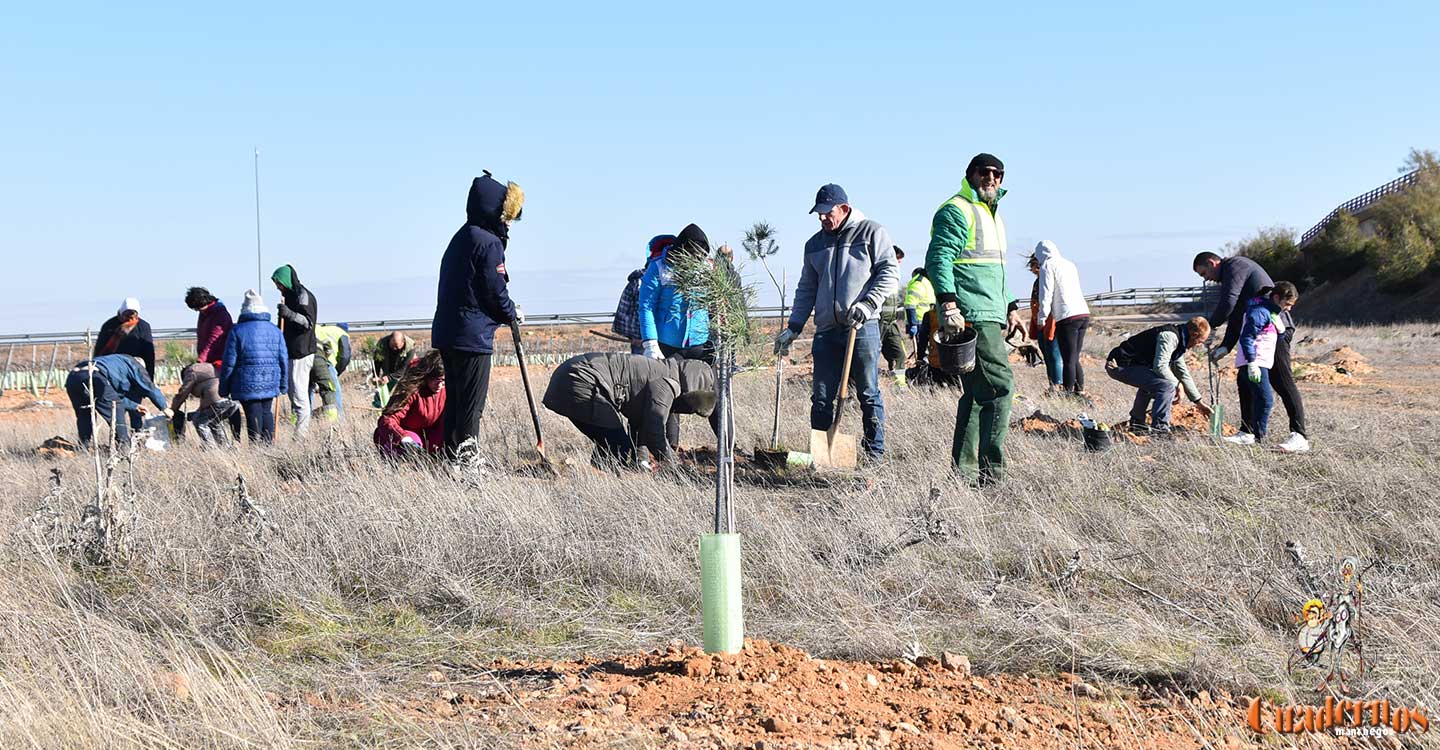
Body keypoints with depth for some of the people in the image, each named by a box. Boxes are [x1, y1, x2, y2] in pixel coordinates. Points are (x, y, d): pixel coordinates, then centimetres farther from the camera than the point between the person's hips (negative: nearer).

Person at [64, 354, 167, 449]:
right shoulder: (135, 364, 22)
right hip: (92, 377, -8)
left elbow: (115, 395, 45)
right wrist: (164, 408, 29)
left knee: (84, 415, 24)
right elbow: (151, 389, 20)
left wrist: (134, 406, 48)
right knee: (117, 412, 4)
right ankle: (123, 447, 2)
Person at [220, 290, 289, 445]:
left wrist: (224, 388, 2)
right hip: (270, 383, 4)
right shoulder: (275, 330, 4)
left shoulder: (237, 331, -8)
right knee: (266, 412, 16)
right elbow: (284, 360, 8)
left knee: (253, 416, -1)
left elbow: (229, 363, -7)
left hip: (247, 385, -4)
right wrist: (283, 384, 18)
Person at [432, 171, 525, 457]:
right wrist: (511, 314, 5)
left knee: (455, 399, 13)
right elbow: (495, 291, -13)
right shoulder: (488, 242, -13)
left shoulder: (461, 238, 16)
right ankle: (467, 457, -3)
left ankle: (453, 454, 16)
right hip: (472, 336, -9)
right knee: (471, 404, -5)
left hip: (447, 335, 9)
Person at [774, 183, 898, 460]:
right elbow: (806, 290, 22)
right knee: (821, 397, 3)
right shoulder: (814, 244, 18)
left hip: (862, 328, -4)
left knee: (869, 393, -1)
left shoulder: (871, 232, 3)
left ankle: (875, 452, 5)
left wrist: (868, 304, -15)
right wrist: (793, 328, 15)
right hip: (826, 331, 5)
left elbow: (890, 273, -2)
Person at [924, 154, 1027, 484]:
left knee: (978, 394, 11)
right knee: (1000, 388, -13)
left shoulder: (991, 214, 25)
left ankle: (963, 472, 16)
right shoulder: (956, 211, -7)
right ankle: (991, 474, -11)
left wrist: (1011, 307, 30)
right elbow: (939, 259, -19)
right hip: (972, 318, -10)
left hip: (990, 318, 10)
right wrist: (949, 304, -29)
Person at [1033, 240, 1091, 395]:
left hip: (1067, 317, -7)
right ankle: (1080, 390, 12)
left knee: (1068, 360, -7)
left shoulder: (1048, 265, 0)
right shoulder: (1070, 264, 22)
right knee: (1075, 359, 13)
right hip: (1084, 314, 7)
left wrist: (1042, 317, -4)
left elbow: (1046, 293, -6)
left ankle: (1068, 393, -7)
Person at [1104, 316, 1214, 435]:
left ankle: (1136, 423, 42)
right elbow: (1160, 367, -23)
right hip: (1120, 365, -11)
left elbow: (1183, 374, 26)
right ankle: (1159, 429, -13)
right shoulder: (1169, 336, -15)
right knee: (1167, 384, -19)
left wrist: (1199, 402, 28)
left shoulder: (1178, 341, 18)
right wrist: (1178, 384, -8)